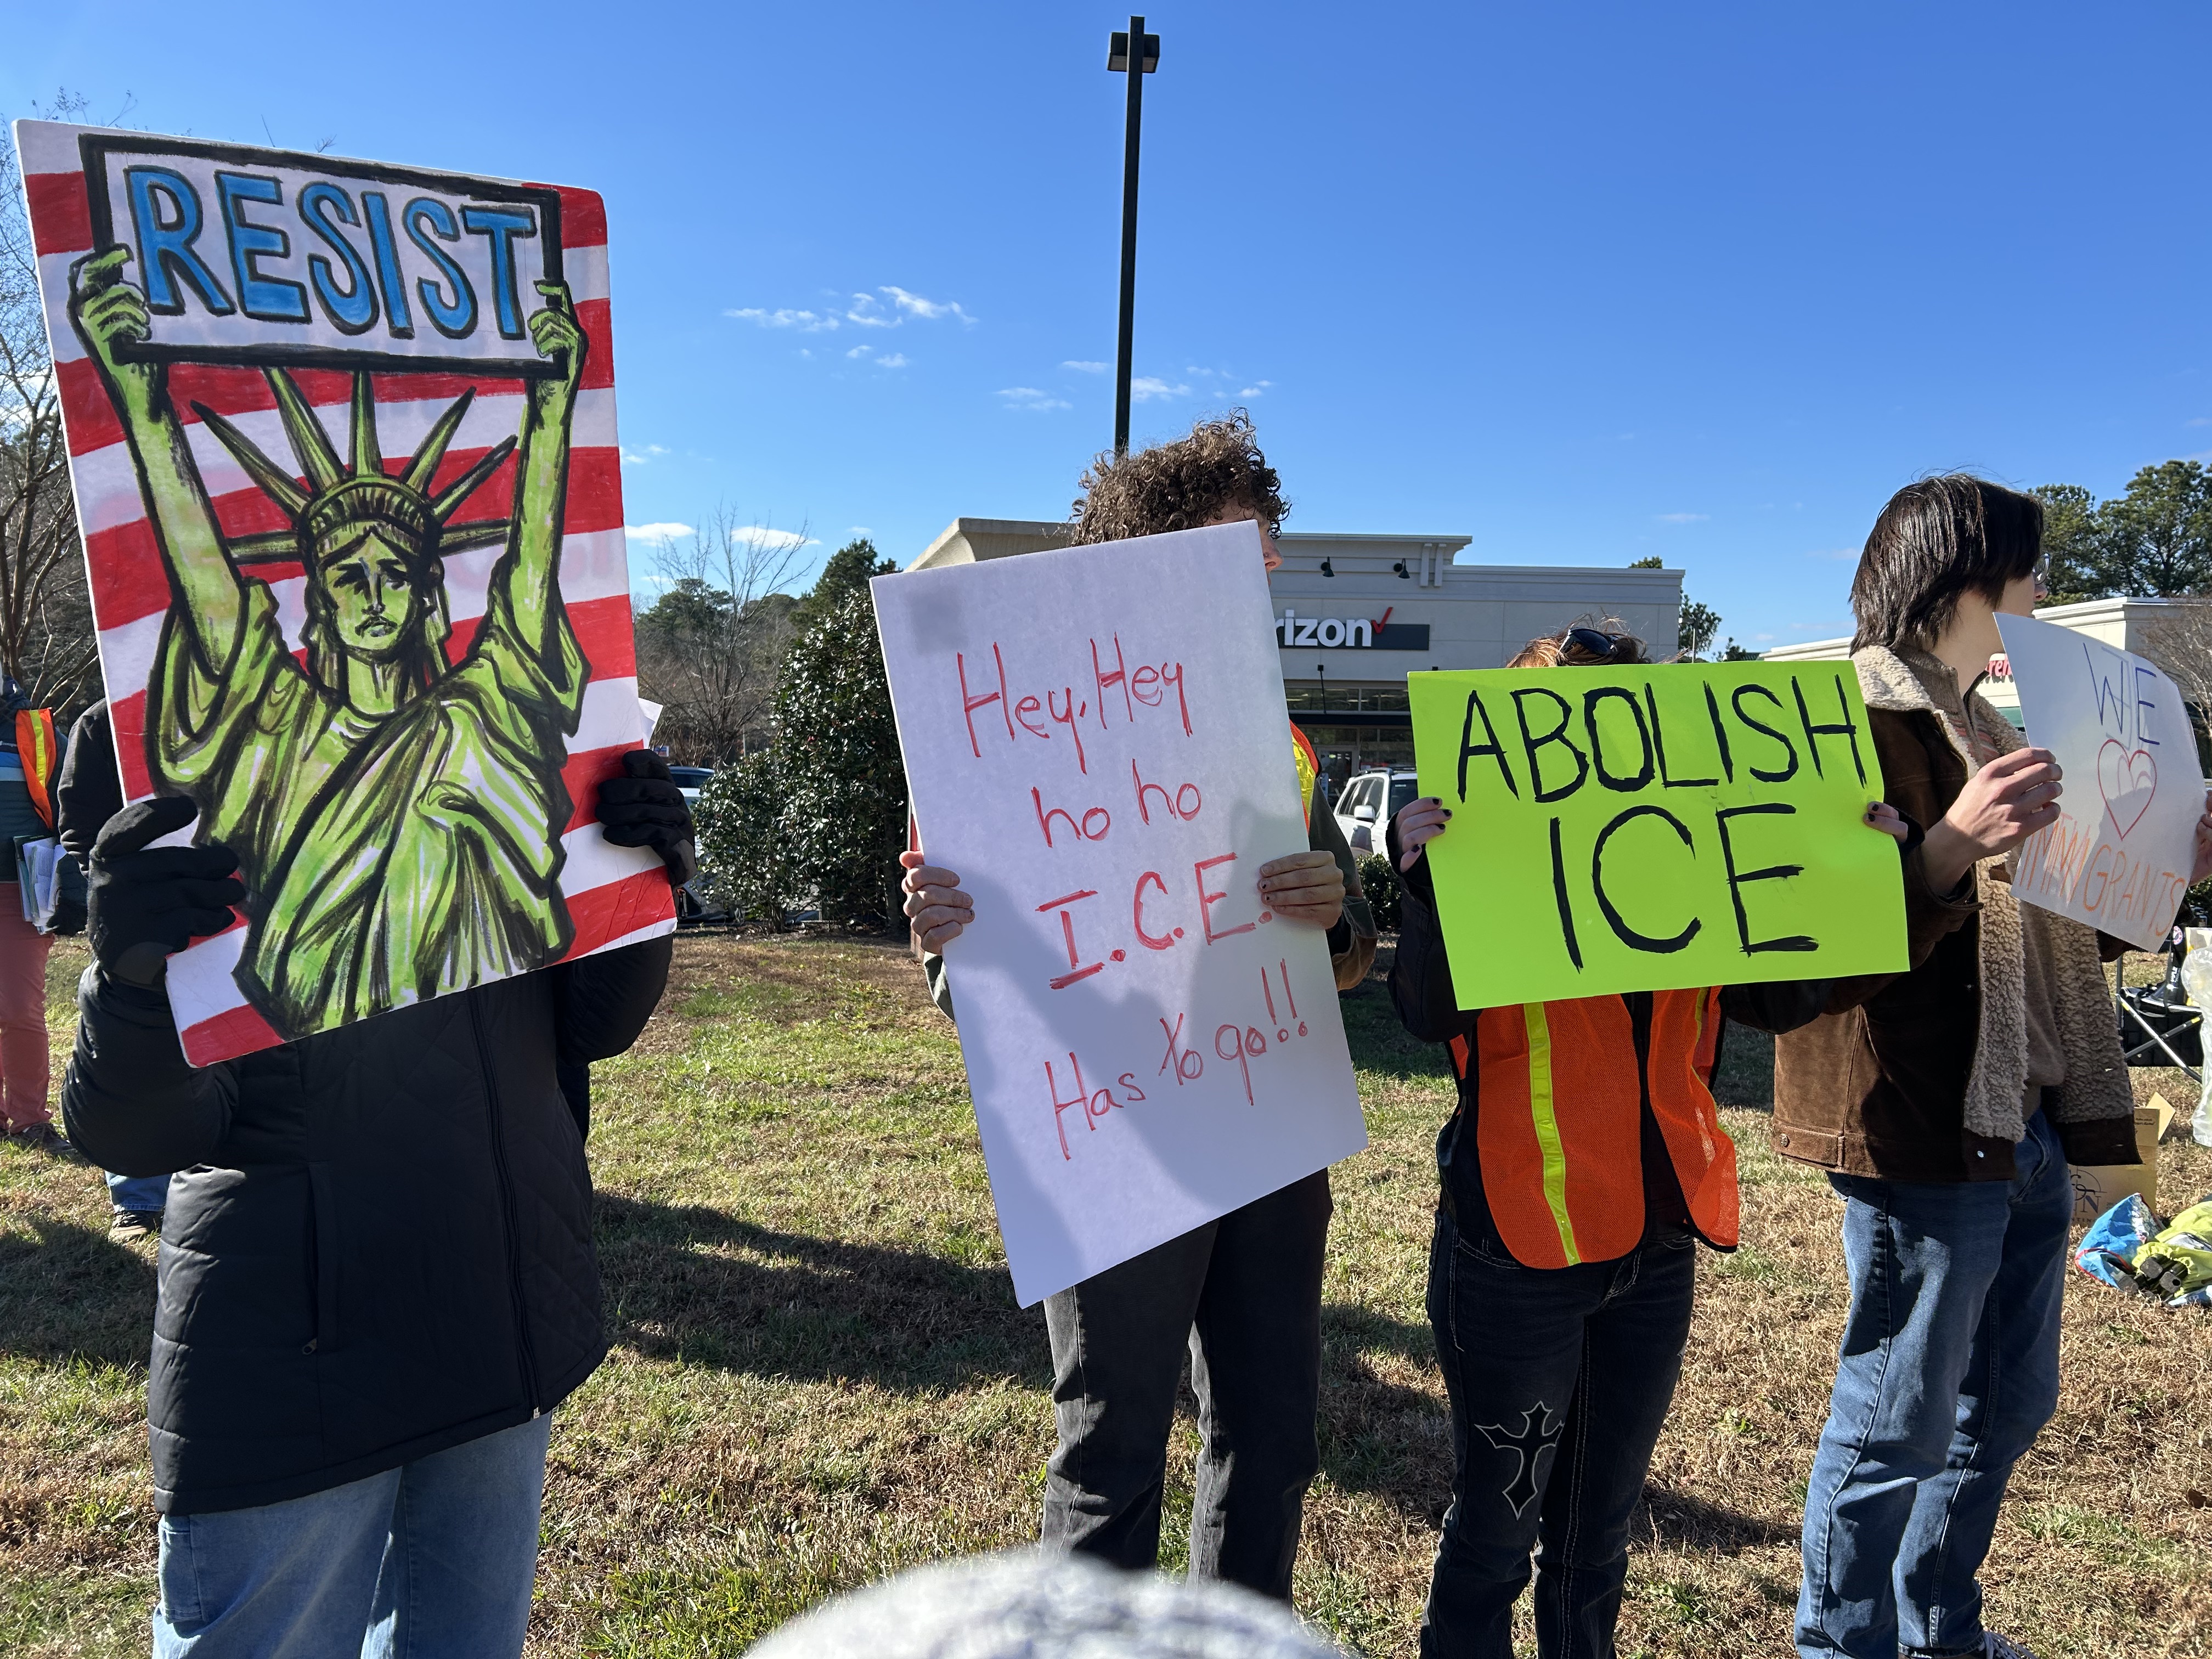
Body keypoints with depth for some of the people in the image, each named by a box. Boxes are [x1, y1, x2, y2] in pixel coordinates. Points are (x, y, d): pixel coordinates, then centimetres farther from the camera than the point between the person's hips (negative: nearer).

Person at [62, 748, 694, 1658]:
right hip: (296, 1386, -5)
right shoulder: (207, 845, -13)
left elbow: (588, 1027, 9)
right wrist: (137, 980, -41)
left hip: (509, 1352, 6)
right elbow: (137, 1132, -19)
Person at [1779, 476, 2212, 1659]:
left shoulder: (1980, 726, 17)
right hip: (1922, 1130, -10)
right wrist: (1953, 847, -33)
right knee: (1897, 1429, 2)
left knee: (2006, 1408, 20)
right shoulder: (1860, 724, -13)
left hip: (2026, 1125, 10)